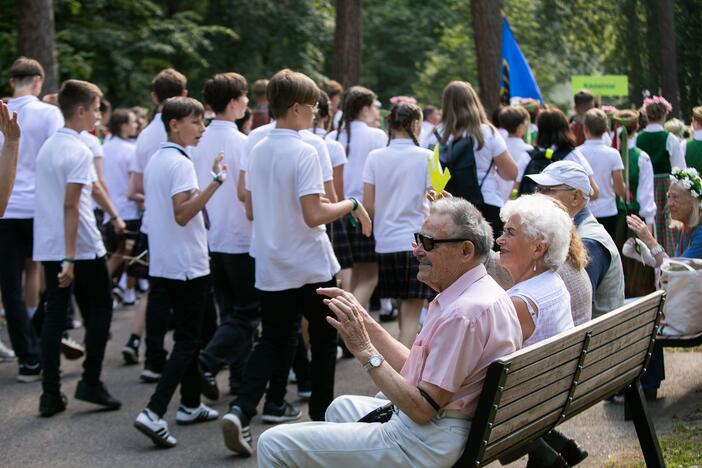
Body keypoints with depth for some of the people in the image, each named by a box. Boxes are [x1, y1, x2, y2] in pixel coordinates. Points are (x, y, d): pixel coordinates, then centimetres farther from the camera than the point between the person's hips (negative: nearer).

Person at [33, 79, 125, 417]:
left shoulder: (47, 147, 11)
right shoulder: (79, 151, -15)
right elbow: (71, 206, -21)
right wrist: (70, 258, -22)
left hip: (48, 247, 7)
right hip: (82, 249, -7)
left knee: (54, 315, 7)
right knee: (99, 312, 8)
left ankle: (50, 394, 5)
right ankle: (90, 383, 5)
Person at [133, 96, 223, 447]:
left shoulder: (155, 161, 12)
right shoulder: (180, 163, -17)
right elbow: (182, 214, -25)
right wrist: (215, 182, -32)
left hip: (163, 265, 9)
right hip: (187, 265, -9)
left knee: (187, 336, 19)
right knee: (187, 342, -6)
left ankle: (190, 405, 26)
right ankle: (153, 412, -15)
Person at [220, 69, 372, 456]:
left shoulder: (257, 152, 5)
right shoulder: (304, 152, -17)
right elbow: (314, 215, -23)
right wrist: (351, 205, -8)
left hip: (270, 268, 6)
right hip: (310, 266, -6)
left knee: (274, 341, 9)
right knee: (323, 338, 13)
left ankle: (241, 409, -10)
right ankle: (321, 415, 21)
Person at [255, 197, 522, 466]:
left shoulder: (463, 313, -25)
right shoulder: (482, 291, 9)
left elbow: (423, 409, -23)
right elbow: (414, 370, 11)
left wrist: (364, 350, -21)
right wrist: (365, 321, 8)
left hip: (424, 444, -11)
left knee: (273, 444, -7)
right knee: (340, 407, 37)